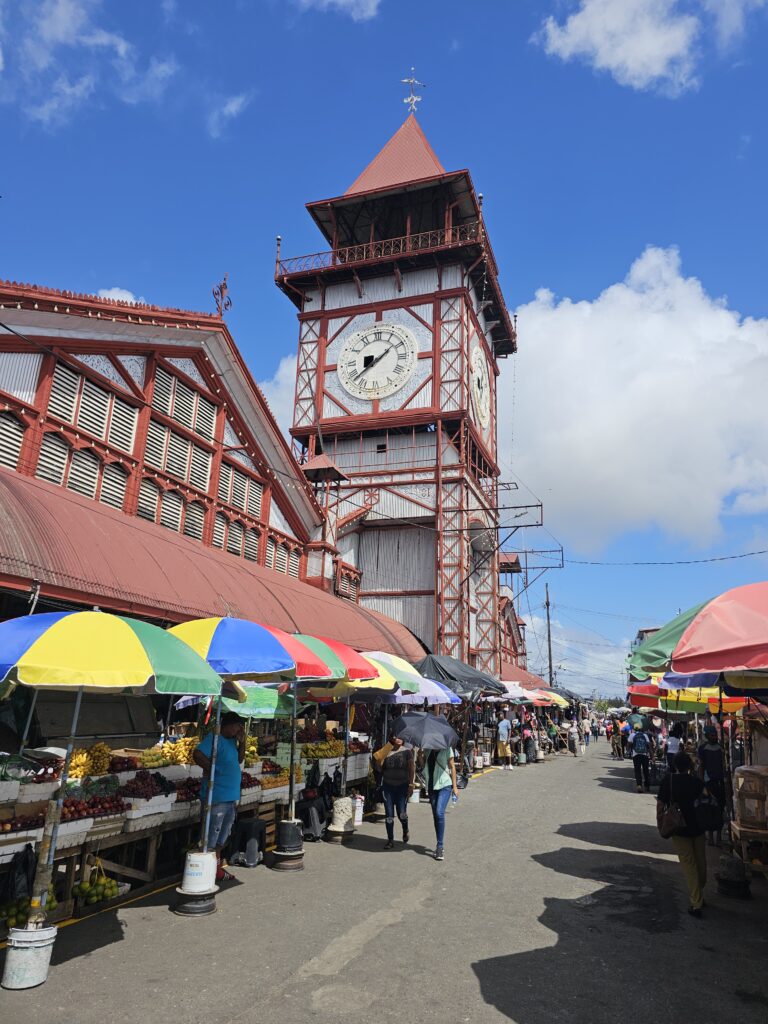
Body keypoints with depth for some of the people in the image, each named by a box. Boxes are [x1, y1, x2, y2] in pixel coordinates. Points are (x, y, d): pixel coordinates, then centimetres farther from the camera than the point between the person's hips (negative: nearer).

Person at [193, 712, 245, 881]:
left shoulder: (231, 740, 13)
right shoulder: (214, 738, -16)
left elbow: (240, 759, 19)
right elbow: (197, 755, -29)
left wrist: (242, 742, 5)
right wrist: (211, 769, -20)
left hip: (231, 797, 10)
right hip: (217, 797, -10)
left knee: (222, 836, 20)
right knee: (211, 835, 1)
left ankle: (216, 866, 32)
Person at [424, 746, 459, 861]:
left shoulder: (446, 748, -4)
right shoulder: (427, 749, 8)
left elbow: (452, 766, -2)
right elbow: (424, 764, 19)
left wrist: (454, 786, -5)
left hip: (445, 784, -5)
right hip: (431, 785, 5)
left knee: (439, 813, -18)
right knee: (435, 816, 9)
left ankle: (439, 846, -11)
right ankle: (439, 846, 20)